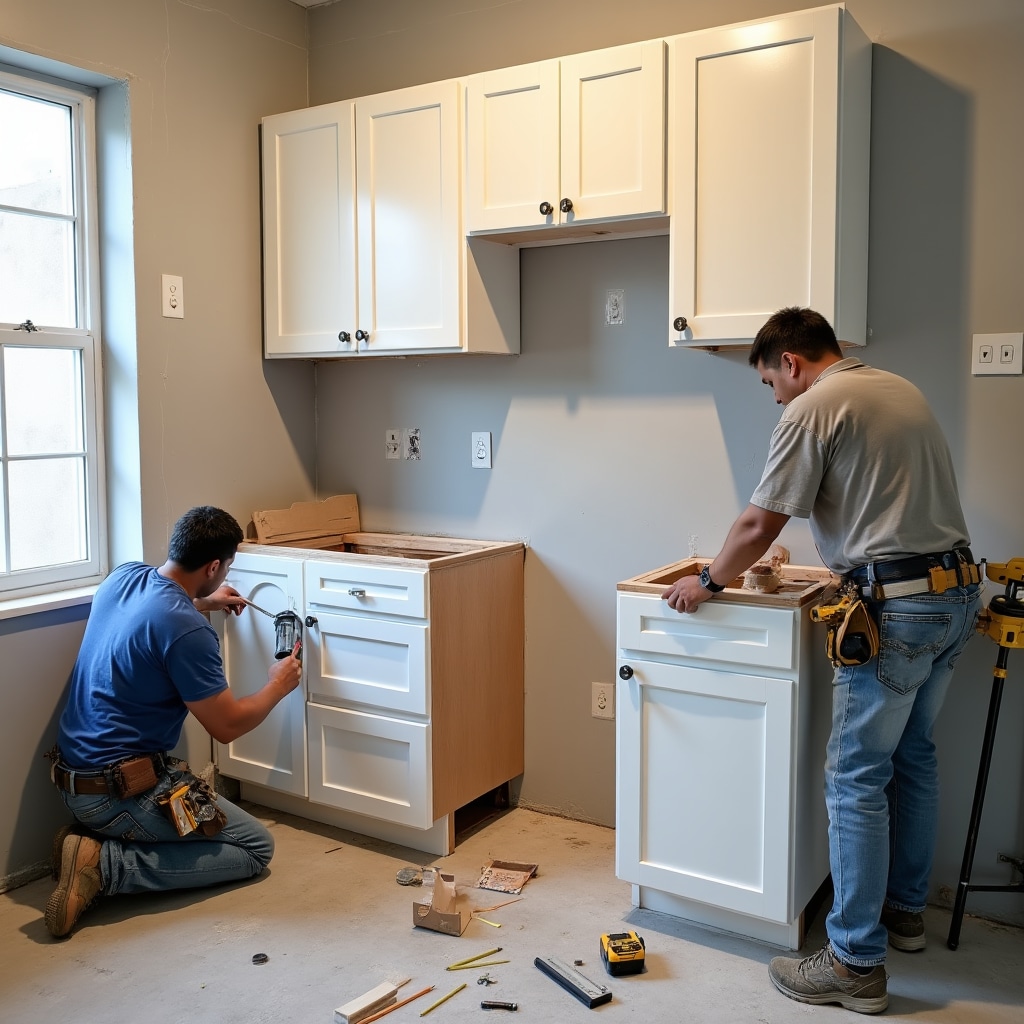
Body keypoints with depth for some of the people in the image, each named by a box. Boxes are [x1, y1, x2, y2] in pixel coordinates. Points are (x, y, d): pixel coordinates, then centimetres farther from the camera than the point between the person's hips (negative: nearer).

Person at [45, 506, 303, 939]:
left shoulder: (123, 575, 0)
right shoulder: (187, 630, -24)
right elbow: (227, 726, -15)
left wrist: (201, 602, 30)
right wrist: (278, 685, 2)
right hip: (119, 792, -9)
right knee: (256, 848, 1)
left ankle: (93, 836, 8)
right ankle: (105, 865, -8)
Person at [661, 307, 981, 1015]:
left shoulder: (813, 408, -10)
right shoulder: (901, 389, 17)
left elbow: (759, 525, -10)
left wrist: (708, 582, 4)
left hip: (898, 609, -9)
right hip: (959, 590, 10)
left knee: (857, 779, -1)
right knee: (912, 756, 21)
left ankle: (856, 964, 7)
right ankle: (905, 909, 36)